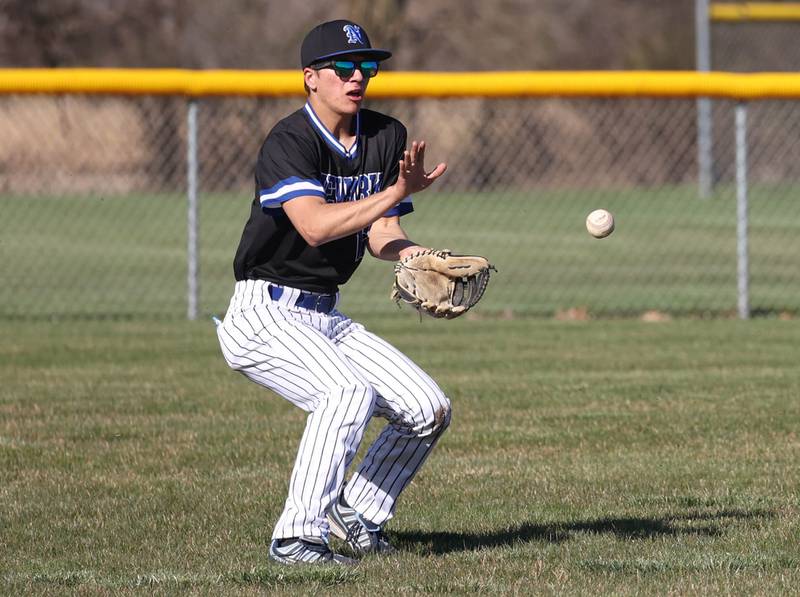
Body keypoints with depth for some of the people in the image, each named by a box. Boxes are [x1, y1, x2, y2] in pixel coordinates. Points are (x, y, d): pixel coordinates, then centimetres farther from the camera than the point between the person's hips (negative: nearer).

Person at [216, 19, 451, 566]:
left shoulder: (387, 137, 7)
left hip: (327, 317, 8)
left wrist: (422, 256, -19)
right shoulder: (289, 141, -16)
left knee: (430, 410, 1)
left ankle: (356, 512, 19)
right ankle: (297, 538, -28)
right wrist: (398, 192, -32)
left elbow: (381, 236, 2)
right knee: (350, 392, -31)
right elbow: (316, 225, -32)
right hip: (264, 315, -8)